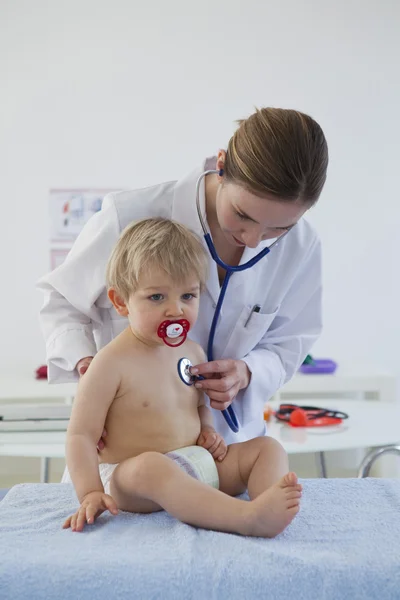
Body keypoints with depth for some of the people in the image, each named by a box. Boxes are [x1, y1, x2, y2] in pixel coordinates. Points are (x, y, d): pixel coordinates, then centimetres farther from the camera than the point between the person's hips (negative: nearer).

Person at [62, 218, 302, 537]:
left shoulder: (193, 352, 9)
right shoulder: (113, 362, -13)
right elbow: (81, 434, -12)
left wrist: (208, 432, 5)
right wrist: (90, 494, -21)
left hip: (198, 465, 8)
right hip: (130, 478, -7)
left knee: (268, 447, -2)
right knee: (150, 466, -40)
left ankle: (271, 509, -32)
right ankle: (247, 518, -48)